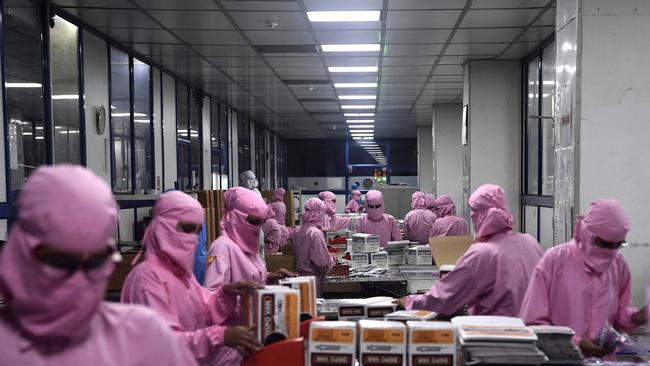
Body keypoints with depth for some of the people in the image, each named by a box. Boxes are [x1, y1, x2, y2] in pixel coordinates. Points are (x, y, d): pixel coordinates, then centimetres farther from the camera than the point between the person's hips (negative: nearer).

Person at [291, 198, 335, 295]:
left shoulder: (297, 231, 4)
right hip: (313, 279, -8)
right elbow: (323, 263, -21)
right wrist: (331, 259, 0)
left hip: (299, 275, 8)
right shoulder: (316, 233, -18)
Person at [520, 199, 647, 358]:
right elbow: (534, 321, -8)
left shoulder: (619, 264, 6)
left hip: (603, 357, 5)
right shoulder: (554, 260, -8)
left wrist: (635, 317, 1)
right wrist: (575, 344, -16)